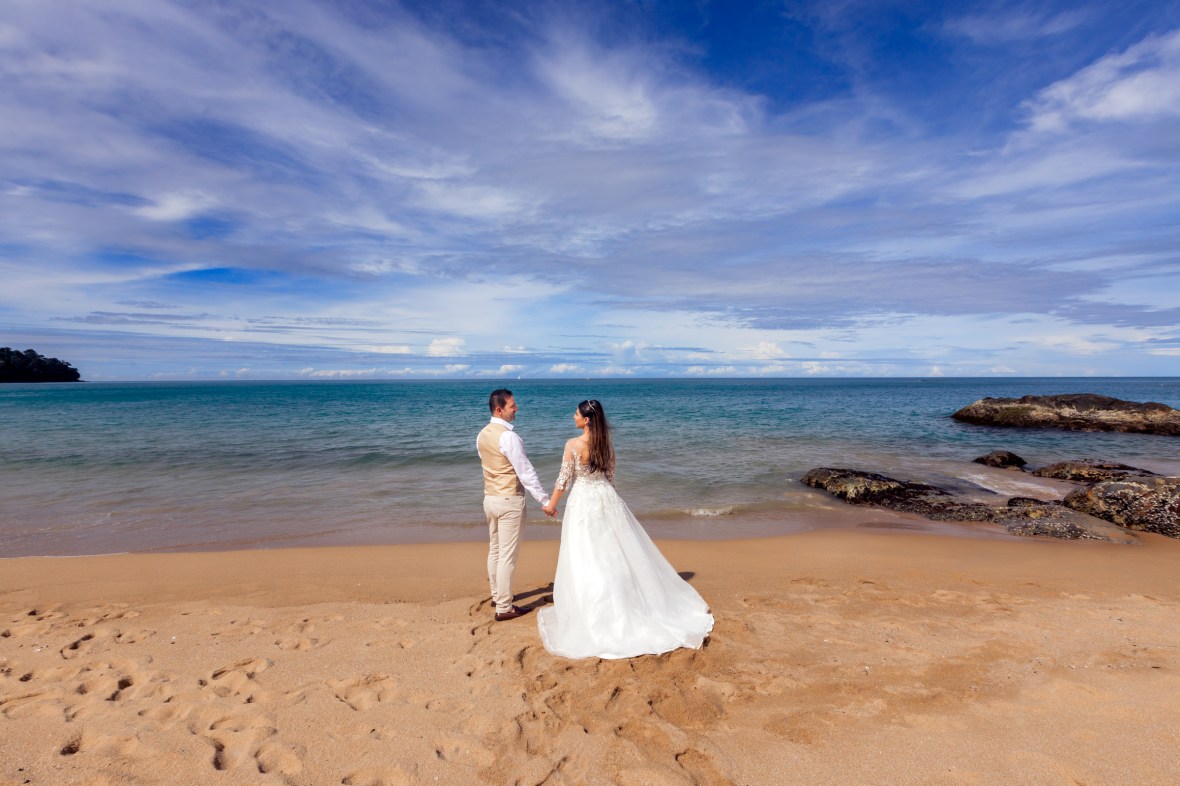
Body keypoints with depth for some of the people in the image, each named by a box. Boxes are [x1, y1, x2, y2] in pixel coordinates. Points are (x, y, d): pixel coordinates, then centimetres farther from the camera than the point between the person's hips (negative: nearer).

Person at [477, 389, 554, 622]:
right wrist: (544, 499, -16)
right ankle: (504, 608, 8)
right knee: (507, 555, 0)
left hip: (490, 498, 9)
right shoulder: (508, 437, -21)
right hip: (509, 500, -9)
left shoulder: (482, 435, 5)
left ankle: (497, 595, 35)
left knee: (494, 550, 20)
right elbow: (525, 471, -21)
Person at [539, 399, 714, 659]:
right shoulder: (606, 445, 1)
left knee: (585, 559, 5)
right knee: (619, 553, 15)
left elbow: (564, 479, -10)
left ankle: (595, 617, 15)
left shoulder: (573, 444, -15)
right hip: (607, 499, 5)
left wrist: (552, 504, 3)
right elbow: (610, 477, 9)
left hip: (583, 501, -5)